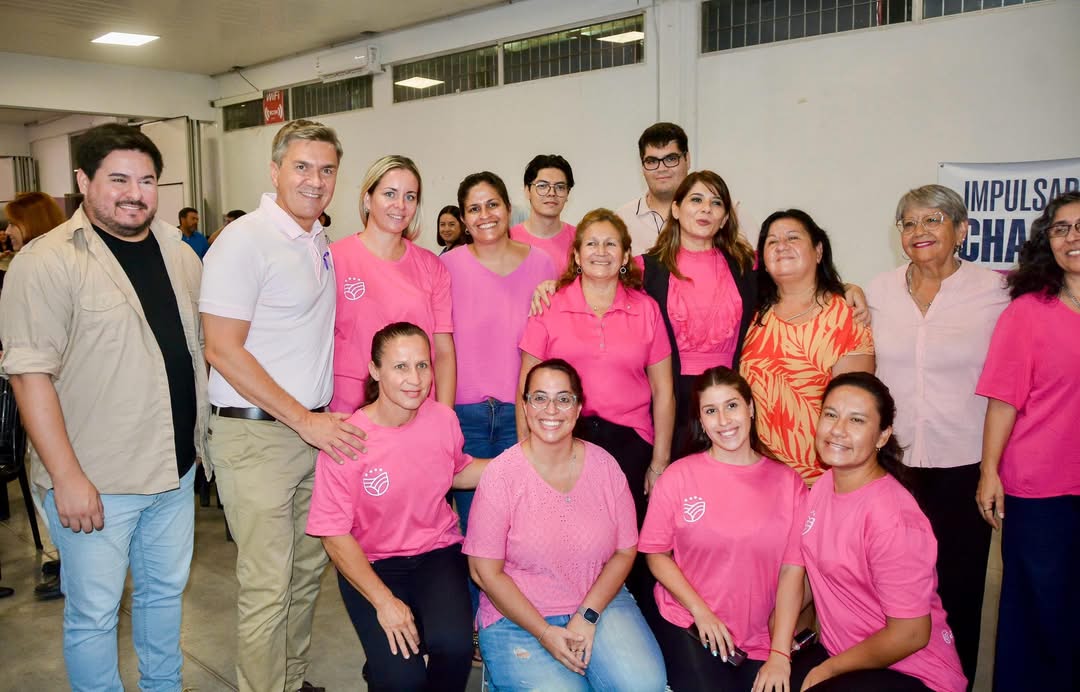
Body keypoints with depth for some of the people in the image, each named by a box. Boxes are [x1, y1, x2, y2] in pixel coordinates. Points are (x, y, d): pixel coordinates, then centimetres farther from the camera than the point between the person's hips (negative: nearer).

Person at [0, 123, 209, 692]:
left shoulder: (178, 253, 7)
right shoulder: (48, 262, -12)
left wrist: (206, 439, 12)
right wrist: (67, 477, -19)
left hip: (175, 468, 6)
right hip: (95, 481, -6)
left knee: (165, 591, 20)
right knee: (93, 613, 8)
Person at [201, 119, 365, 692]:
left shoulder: (320, 243, 11)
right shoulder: (244, 240, -12)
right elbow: (223, 350, -17)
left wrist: (326, 417, 12)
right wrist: (304, 419, -17)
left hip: (317, 429, 8)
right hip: (257, 436, -7)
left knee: (307, 569, 16)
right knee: (267, 586, -1)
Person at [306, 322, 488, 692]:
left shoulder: (442, 418, -6)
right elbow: (335, 536, -12)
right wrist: (383, 601, -19)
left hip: (437, 552, 3)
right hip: (370, 563, -2)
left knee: (453, 645, -27)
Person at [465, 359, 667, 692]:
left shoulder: (604, 465, -1)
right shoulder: (501, 474, -11)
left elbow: (625, 551, 3)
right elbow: (485, 571, -9)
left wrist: (588, 616, -10)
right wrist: (545, 633, -14)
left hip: (599, 602, 3)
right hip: (516, 616, -2)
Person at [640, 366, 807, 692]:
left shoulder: (788, 482, 1)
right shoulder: (679, 476, -3)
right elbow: (656, 554, 0)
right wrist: (700, 611, -9)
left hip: (764, 639, 2)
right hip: (688, 628, -2)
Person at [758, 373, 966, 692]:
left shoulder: (892, 518, -24)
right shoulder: (822, 486, -1)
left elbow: (910, 634, -22)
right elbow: (792, 569, -1)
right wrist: (778, 655, -9)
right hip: (838, 651, 6)